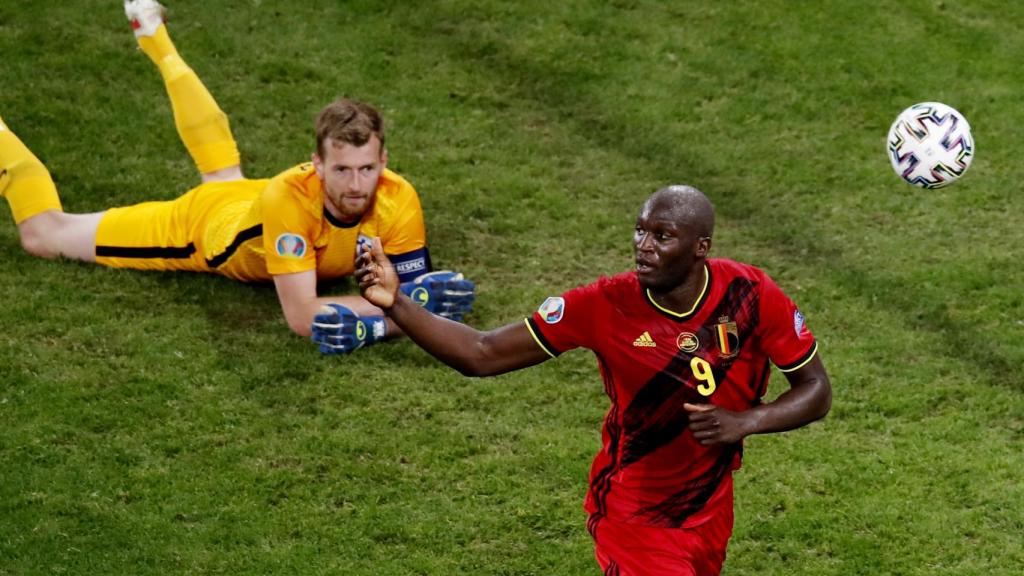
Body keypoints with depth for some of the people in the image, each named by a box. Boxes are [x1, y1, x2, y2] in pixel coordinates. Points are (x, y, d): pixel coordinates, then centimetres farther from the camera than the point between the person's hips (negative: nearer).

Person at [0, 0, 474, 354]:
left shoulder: (398, 201, -38)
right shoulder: (289, 197, -48)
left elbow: (414, 290, -30)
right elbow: (302, 318, -49)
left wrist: (369, 325, -52)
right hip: (201, 223, -5)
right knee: (43, 236, 7)